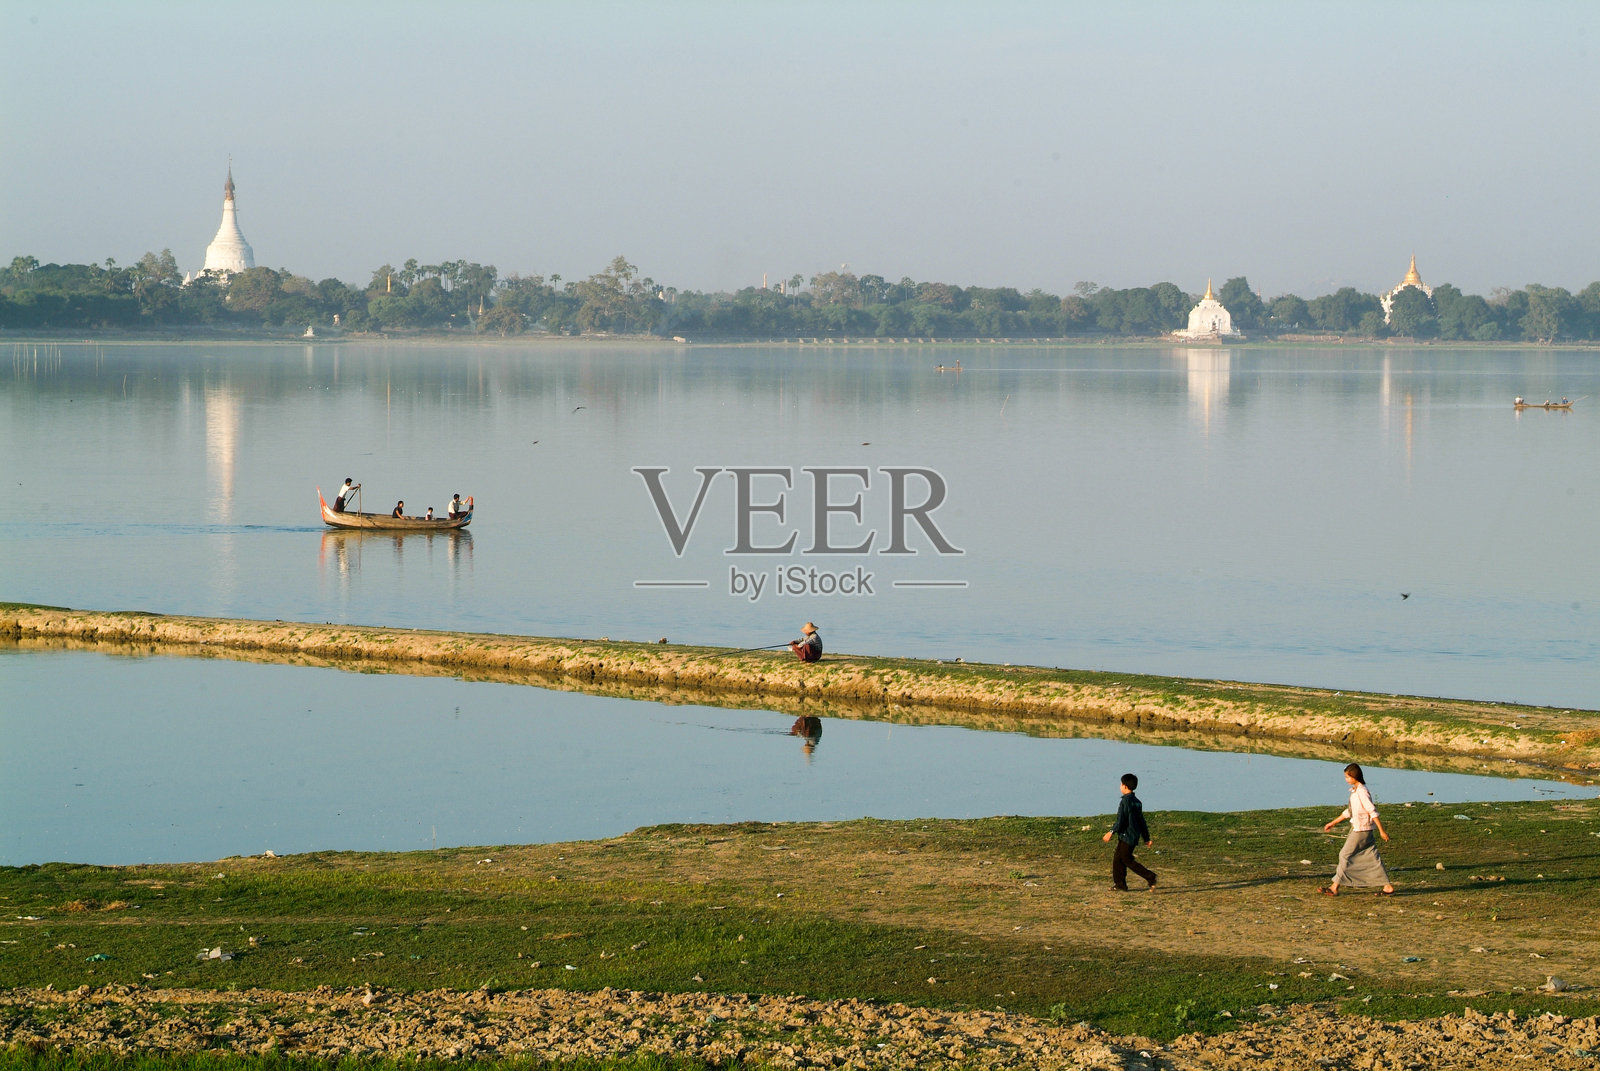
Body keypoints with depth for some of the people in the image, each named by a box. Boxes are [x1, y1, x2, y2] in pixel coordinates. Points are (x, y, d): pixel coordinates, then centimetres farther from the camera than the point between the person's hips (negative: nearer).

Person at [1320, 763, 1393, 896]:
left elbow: (1373, 812, -20)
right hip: (1357, 828, 9)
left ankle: (1335, 887, 3)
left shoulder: (1361, 792, -17)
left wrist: (1382, 831, -22)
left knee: (1345, 855, -3)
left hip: (1361, 830, -9)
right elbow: (1349, 811, 23)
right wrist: (1333, 823, 27)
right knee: (1372, 858, 9)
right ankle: (1388, 887, 9)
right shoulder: (1355, 791, 13)